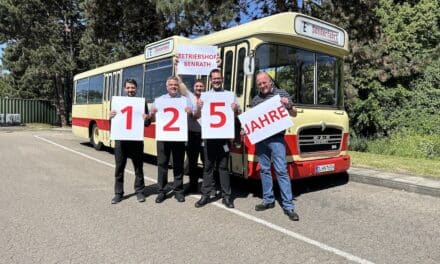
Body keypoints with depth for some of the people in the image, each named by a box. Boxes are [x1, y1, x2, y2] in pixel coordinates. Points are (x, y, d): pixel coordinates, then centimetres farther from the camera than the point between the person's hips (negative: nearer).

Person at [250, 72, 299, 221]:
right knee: (264, 170, 9)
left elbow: (294, 114, 6)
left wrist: (288, 105, -15)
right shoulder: (255, 99, 13)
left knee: (281, 171, -7)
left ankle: (288, 206, -1)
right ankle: (268, 200, 22)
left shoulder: (281, 93, 5)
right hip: (260, 139, 4)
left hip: (276, 138, -4)